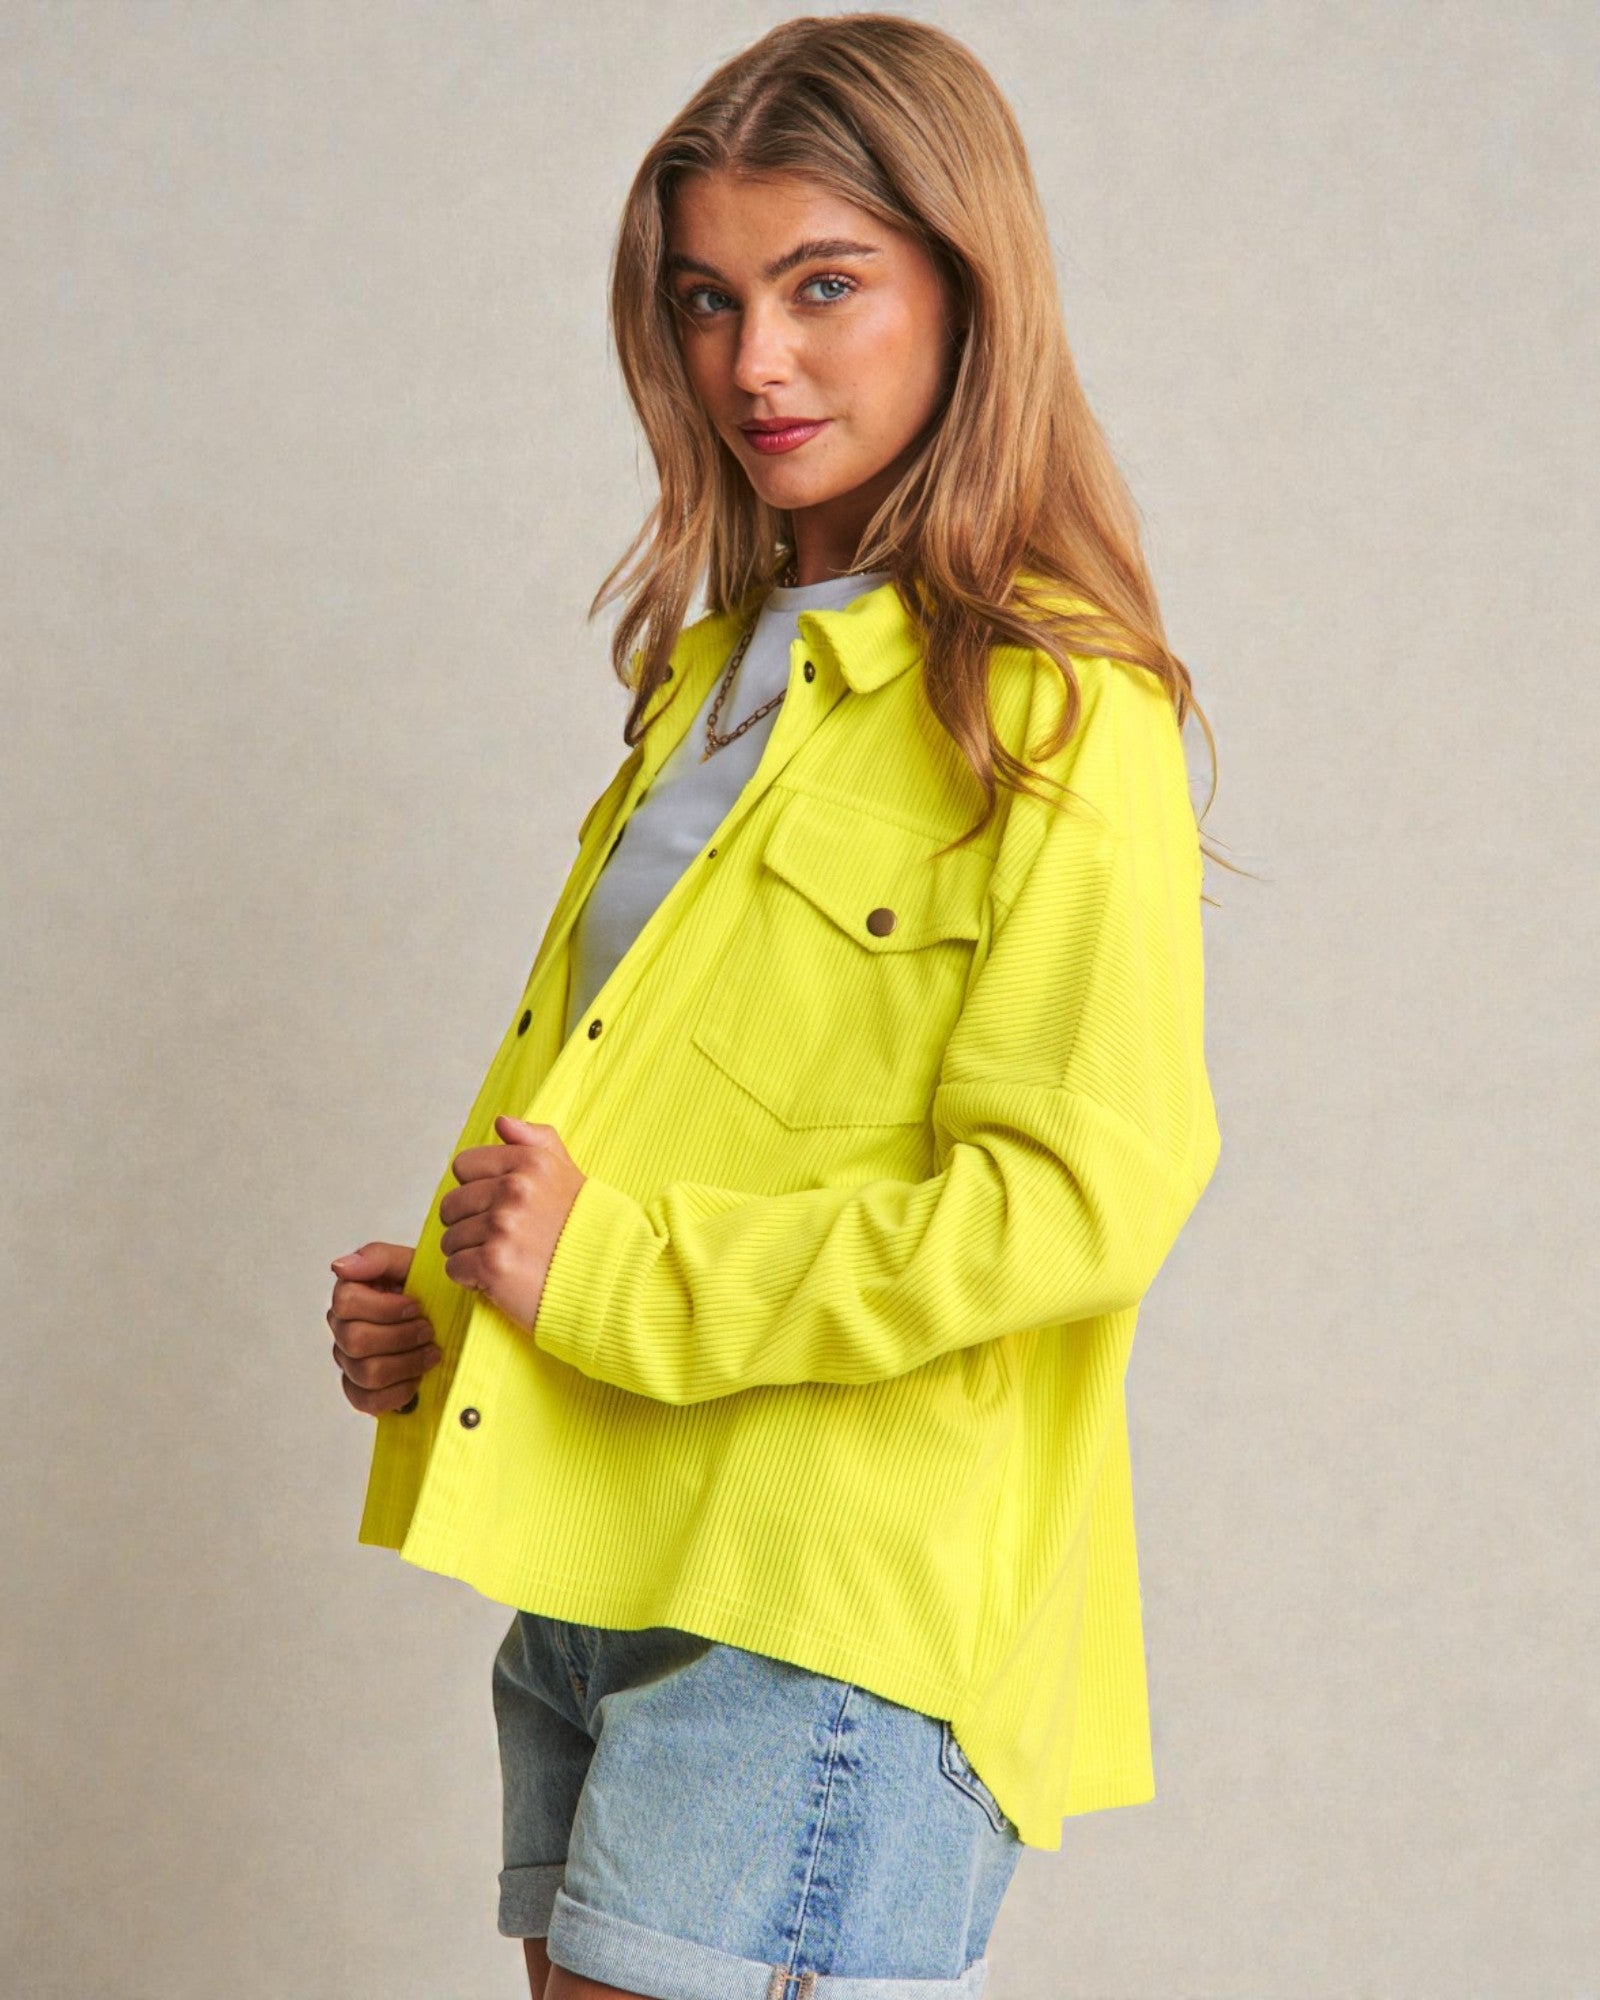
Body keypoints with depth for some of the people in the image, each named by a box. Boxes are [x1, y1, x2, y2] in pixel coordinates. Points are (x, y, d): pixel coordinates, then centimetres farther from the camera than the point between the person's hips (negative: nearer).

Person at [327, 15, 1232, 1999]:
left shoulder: (1055, 715, -10)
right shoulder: (723, 663, 16)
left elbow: (1082, 1198, -19)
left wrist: (611, 1276, -16)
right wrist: (436, 1297, 6)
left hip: (831, 1613, -8)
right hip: (599, 1577, 8)